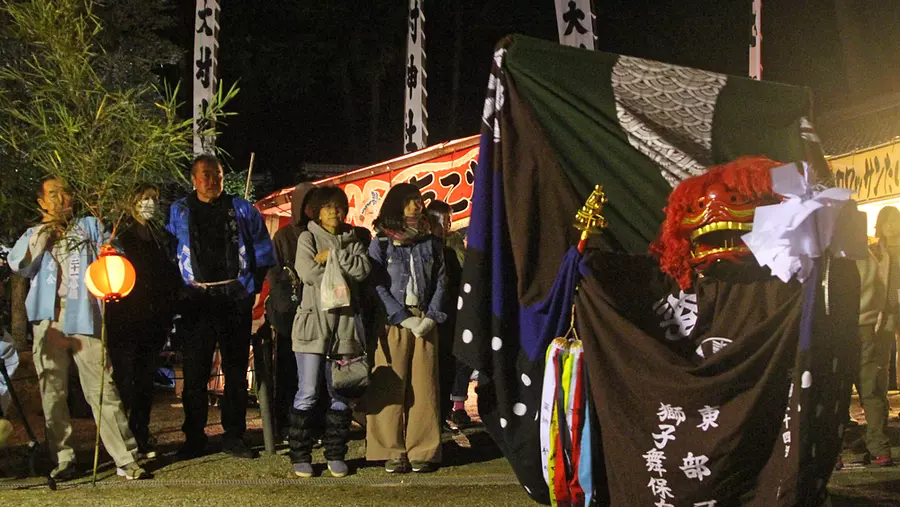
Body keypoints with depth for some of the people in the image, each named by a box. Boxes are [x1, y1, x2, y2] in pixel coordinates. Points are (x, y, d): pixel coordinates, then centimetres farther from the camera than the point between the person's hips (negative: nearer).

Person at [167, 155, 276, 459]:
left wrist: (254, 285, 4)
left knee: (236, 371, 5)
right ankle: (194, 439, 7)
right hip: (197, 300, -1)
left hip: (235, 298, 1)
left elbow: (262, 250, 11)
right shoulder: (178, 212, 7)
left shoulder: (241, 209, 9)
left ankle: (234, 436, 13)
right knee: (195, 372, -1)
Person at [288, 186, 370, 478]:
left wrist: (332, 255, -9)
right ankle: (300, 457, 4)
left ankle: (335, 455, 14)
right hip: (313, 320, -3)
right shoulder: (308, 238, 5)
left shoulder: (352, 240, 16)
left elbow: (363, 269, -3)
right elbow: (308, 272, -12)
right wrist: (345, 269, -6)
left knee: (340, 394, 6)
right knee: (307, 394, -4)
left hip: (345, 323, 3)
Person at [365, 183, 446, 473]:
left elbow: (440, 283, 11)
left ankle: (422, 451, 2)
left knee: (423, 387, -1)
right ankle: (392, 452, 0)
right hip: (392, 323, -2)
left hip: (425, 322, 2)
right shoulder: (381, 244, 4)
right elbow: (378, 286, -3)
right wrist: (404, 319, -11)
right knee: (391, 387, -5)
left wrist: (431, 317, -4)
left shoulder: (431, 243, 13)